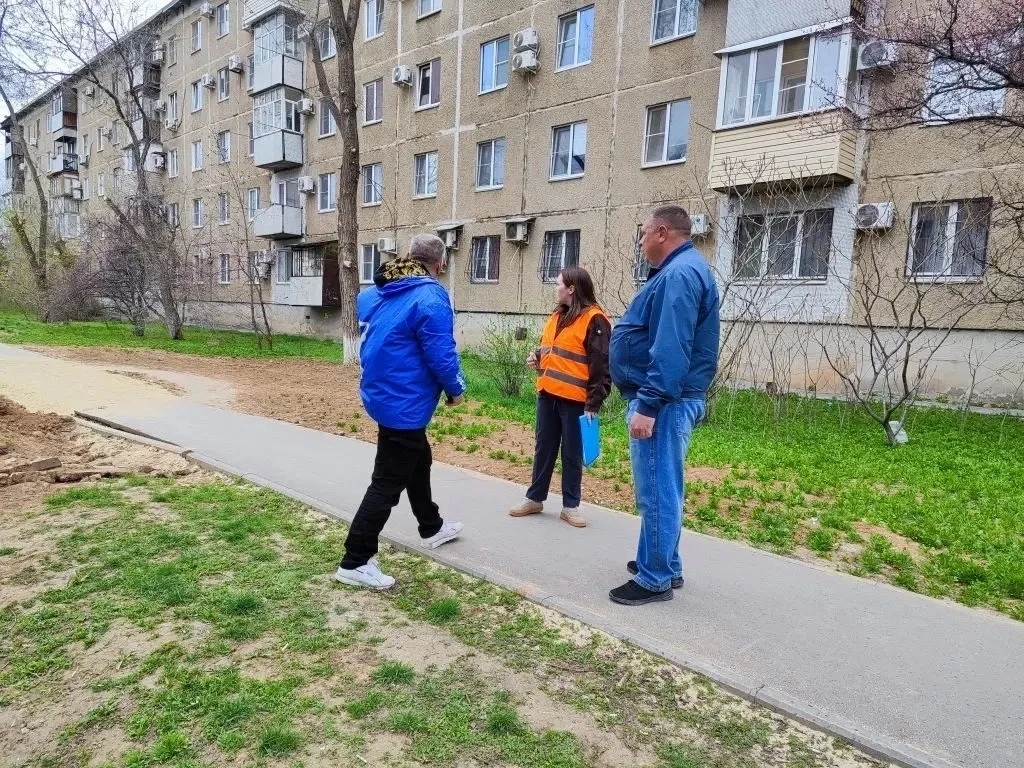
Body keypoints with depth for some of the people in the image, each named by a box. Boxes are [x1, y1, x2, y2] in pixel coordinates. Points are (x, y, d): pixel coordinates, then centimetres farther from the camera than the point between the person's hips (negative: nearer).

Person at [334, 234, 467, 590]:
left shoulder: (373, 294, 5)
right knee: (387, 483, -1)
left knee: (418, 460, 25)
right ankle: (354, 563, 7)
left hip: (382, 393, 9)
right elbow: (441, 355, -21)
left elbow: (373, 339, 18)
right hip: (405, 403, -9)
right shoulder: (430, 298, -21)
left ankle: (431, 528, 43)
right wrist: (456, 389, -6)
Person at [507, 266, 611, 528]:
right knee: (544, 448, 14)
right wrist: (537, 358, 6)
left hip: (575, 399, -7)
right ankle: (535, 499, 25)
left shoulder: (594, 320, -10)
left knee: (572, 453, 4)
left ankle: (570, 505, 17)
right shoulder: (556, 317, 15)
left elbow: (602, 366, -14)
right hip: (547, 395, 7)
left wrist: (594, 404, -17)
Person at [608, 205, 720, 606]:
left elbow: (670, 351, -26)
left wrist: (648, 405, -27)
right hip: (663, 399, 11)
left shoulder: (679, 274, -17)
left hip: (663, 403, -11)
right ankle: (661, 564, 30)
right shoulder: (679, 270, 17)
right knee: (659, 488, 18)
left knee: (656, 491, -2)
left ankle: (655, 579, 9)